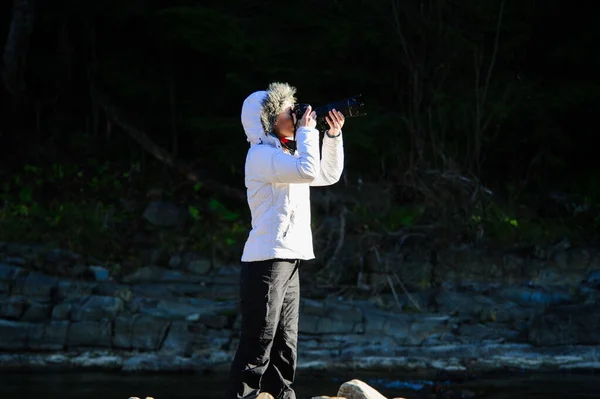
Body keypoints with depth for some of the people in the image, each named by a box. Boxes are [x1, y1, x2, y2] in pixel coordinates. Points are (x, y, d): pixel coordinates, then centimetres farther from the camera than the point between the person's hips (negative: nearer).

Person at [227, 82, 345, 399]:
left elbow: (328, 175, 25)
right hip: (267, 259, -10)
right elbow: (308, 171, -23)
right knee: (259, 344, -12)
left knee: (285, 345, 9)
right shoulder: (261, 155, -10)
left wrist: (334, 135, 13)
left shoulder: (288, 153, 19)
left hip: (288, 260, 10)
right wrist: (307, 130, -11)